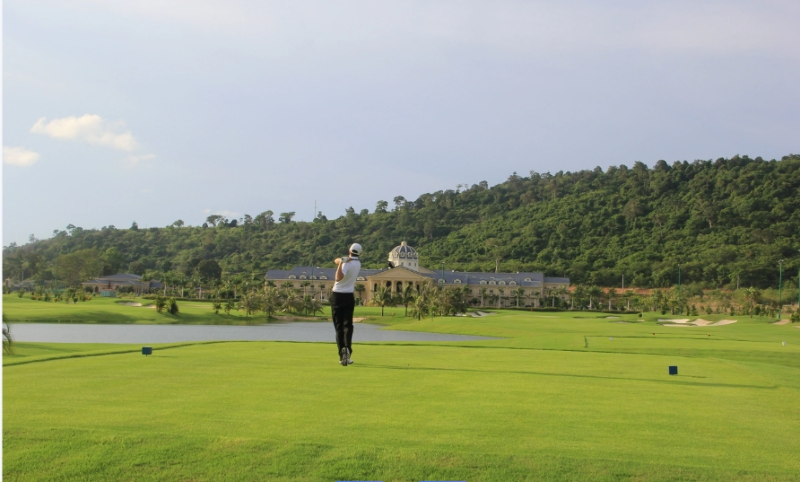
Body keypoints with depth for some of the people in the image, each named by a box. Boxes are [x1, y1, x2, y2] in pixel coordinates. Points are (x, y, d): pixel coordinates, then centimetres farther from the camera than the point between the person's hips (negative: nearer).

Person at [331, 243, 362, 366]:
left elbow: (338, 278, -30)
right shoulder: (358, 263, 5)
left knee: (339, 326, 4)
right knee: (347, 325, 4)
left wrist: (340, 262, -33)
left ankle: (342, 356, -1)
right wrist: (342, 261, -11)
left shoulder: (347, 263, -13)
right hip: (349, 297, 3)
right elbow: (336, 260, 10)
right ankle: (347, 349, -21)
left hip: (337, 296, -3)